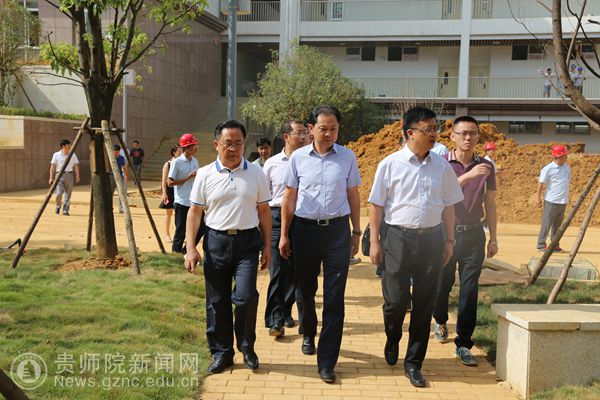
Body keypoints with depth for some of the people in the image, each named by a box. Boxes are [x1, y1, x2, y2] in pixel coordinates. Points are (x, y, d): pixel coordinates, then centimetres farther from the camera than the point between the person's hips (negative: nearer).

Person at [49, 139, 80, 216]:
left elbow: (76, 166, 6)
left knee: (68, 194, 0)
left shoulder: (73, 155, 9)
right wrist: (51, 177, -2)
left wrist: (77, 175, -6)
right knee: (59, 193, -11)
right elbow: (53, 166, 4)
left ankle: (65, 210, 6)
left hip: (69, 175, 2)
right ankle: (58, 205, 17)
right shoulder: (56, 155, 4)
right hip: (59, 175, -2)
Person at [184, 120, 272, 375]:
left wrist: (267, 245, 8)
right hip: (216, 241, 1)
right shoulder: (205, 175, 3)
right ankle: (221, 352, 23)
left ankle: (247, 346, 13)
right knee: (217, 301, 7)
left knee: (245, 296, -13)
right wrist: (191, 248, -2)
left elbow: (264, 210, 9)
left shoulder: (256, 173, 4)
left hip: (248, 241, -1)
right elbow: (195, 212, 4)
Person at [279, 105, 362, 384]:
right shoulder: (298, 157, 1)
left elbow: (353, 196, 9)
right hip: (305, 228, 1)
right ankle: (308, 333, 44)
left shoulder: (347, 157, 1)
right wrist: (284, 235, 4)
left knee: (334, 296, -1)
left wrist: (356, 232, 9)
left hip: (337, 229, -1)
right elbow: (289, 197, 5)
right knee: (304, 288, 15)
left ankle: (326, 361, 7)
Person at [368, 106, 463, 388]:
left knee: (424, 303, 7)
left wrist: (449, 240, 9)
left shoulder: (442, 166, 5)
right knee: (395, 299, 1)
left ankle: (413, 363, 20)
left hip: (432, 238, 3)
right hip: (399, 237, -3)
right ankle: (392, 340, 35)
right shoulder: (390, 164, -4)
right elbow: (376, 205, -2)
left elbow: (448, 206, 12)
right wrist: (375, 241, -5)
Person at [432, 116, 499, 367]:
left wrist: (493, 238, 10)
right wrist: (467, 176, -29)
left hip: (473, 234, 1)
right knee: (442, 285, 10)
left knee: (469, 290, -3)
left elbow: (490, 203, 11)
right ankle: (440, 321, 41)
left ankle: (463, 344, 5)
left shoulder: (486, 167, 5)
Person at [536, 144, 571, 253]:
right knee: (546, 223, -3)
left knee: (558, 224, 11)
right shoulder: (548, 169, -10)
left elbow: (567, 182, 18)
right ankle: (541, 245, 3)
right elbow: (541, 184, -9)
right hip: (551, 202, -6)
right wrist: (538, 198, -12)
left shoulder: (567, 168, 9)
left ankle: (555, 245, 17)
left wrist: (566, 198, 16)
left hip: (563, 202, 6)